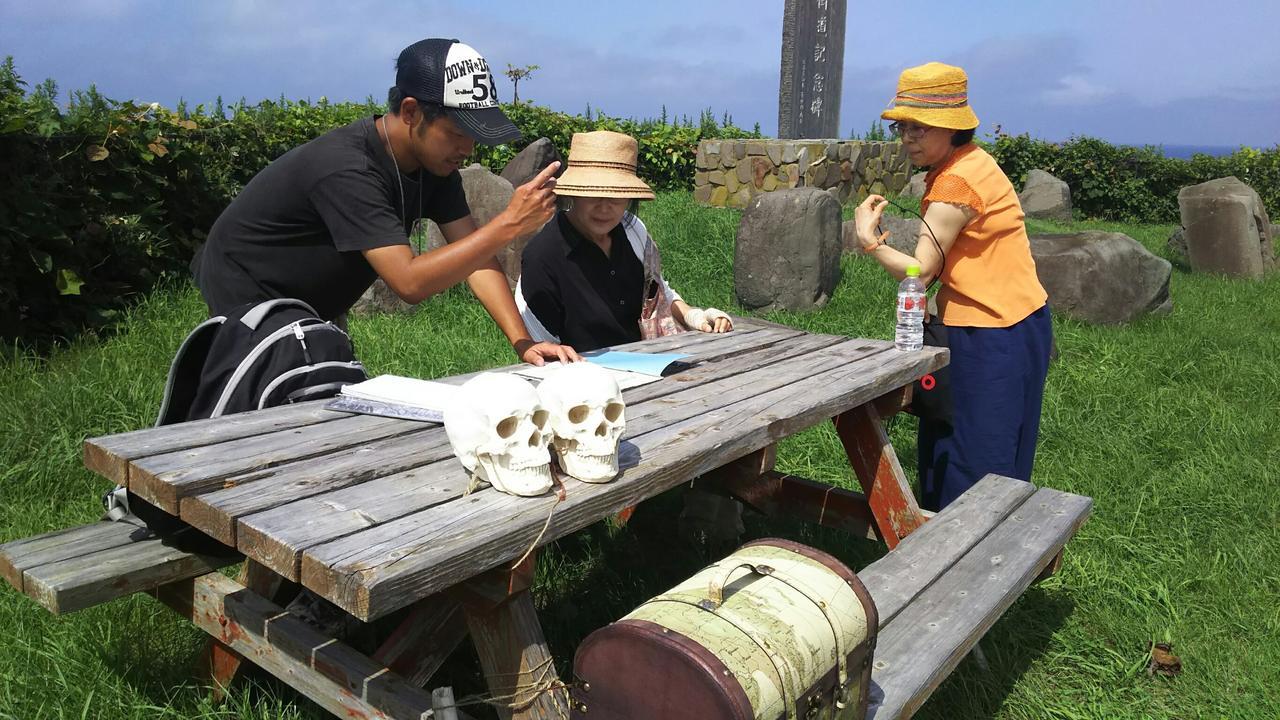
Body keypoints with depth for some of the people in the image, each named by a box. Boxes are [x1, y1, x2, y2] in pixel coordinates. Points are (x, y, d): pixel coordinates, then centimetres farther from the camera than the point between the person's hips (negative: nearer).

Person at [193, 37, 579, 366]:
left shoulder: (437, 159, -9)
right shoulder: (344, 169, -35)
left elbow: (474, 253, -14)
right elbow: (409, 283, -41)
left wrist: (523, 342, -25)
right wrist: (507, 224, -43)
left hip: (318, 310, 8)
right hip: (251, 303, -7)